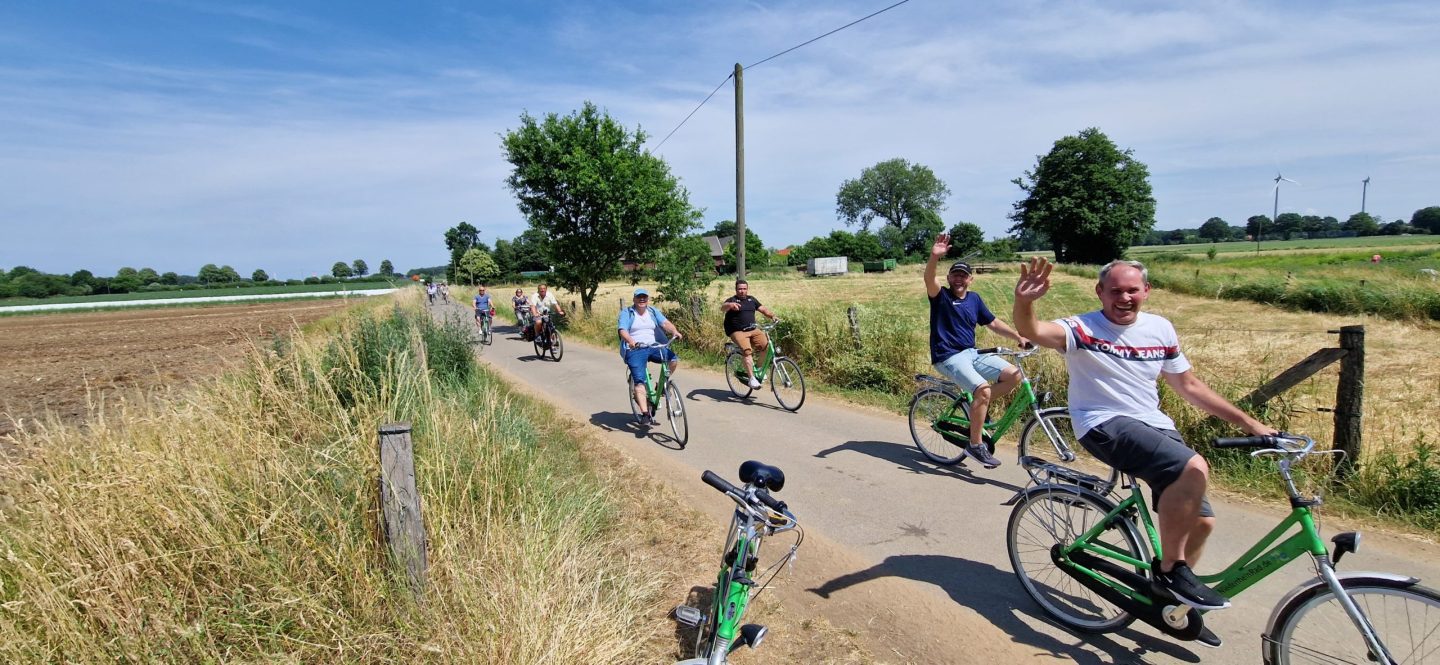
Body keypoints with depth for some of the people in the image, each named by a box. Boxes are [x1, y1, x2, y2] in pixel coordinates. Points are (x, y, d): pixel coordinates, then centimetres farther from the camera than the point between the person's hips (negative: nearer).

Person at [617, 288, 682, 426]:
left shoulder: (653, 312, 13)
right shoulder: (626, 313, 3)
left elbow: (665, 323, -2)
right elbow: (623, 330, -11)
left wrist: (674, 331, -24)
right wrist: (631, 341, -33)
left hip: (653, 347, 3)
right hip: (635, 350, -3)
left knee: (674, 359, -20)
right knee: (639, 381, -17)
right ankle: (645, 414, -19)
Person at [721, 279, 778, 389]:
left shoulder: (751, 299, 17)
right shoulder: (732, 300, -1)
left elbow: (763, 309, 16)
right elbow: (722, 307, -20)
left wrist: (772, 316, -3)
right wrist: (730, 305, -43)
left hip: (753, 330, 5)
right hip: (738, 332, -5)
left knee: (767, 346, -15)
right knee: (748, 352, -25)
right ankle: (752, 378, -23)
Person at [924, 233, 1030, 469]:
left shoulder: (974, 298, 12)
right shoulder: (941, 295, -6)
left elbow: (993, 323, 20)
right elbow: (929, 278, -27)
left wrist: (1019, 337, 12)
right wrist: (934, 256, -45)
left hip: (972, 353, 7)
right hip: (949, 357, -7)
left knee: (1013, 375, -5)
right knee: (983, 389, -26)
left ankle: (978, 409, 11)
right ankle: (975, 445, -11)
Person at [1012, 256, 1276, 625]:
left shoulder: (1160, 328, 8)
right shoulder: (1083, 328, -9)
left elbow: (1189, 386, 18)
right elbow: (1031, 330, -30)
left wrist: (1248, 422, 16)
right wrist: (1024, 301, -53)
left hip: (1156, 426, 7)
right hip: (1105, 425, -7)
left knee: (1201, 521, 5)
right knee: (1193, 468, -30)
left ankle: (1172, 600, 30)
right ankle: (1170, 570, -12)